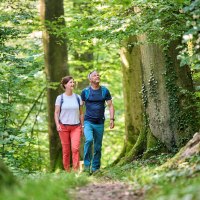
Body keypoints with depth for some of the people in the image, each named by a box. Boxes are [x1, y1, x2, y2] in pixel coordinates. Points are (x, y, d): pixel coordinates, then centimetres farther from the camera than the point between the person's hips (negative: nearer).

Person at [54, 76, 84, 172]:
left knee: (75, 148, -15)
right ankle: (67, 171, 12)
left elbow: (81, 113, 12)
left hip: (76, 127, 1)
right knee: (66, 150, 2)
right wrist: (57, 125, -14)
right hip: (63, 126, -1)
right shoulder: (60, 98, 1)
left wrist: (82, 126, 10)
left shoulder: (78, 97, 7)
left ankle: (76, 171, -15)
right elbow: (56, 113, 0)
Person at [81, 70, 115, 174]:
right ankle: (86, 165, -18)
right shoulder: (85, 91, 1)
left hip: (100, 123, 3)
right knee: (89, 140, -26)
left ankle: (95, 168, 17)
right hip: (88, 122, -2)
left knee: (98, 147, 6)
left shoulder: (105, 91, 6)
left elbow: (110, 105, 8)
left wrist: (112, 119, -3)